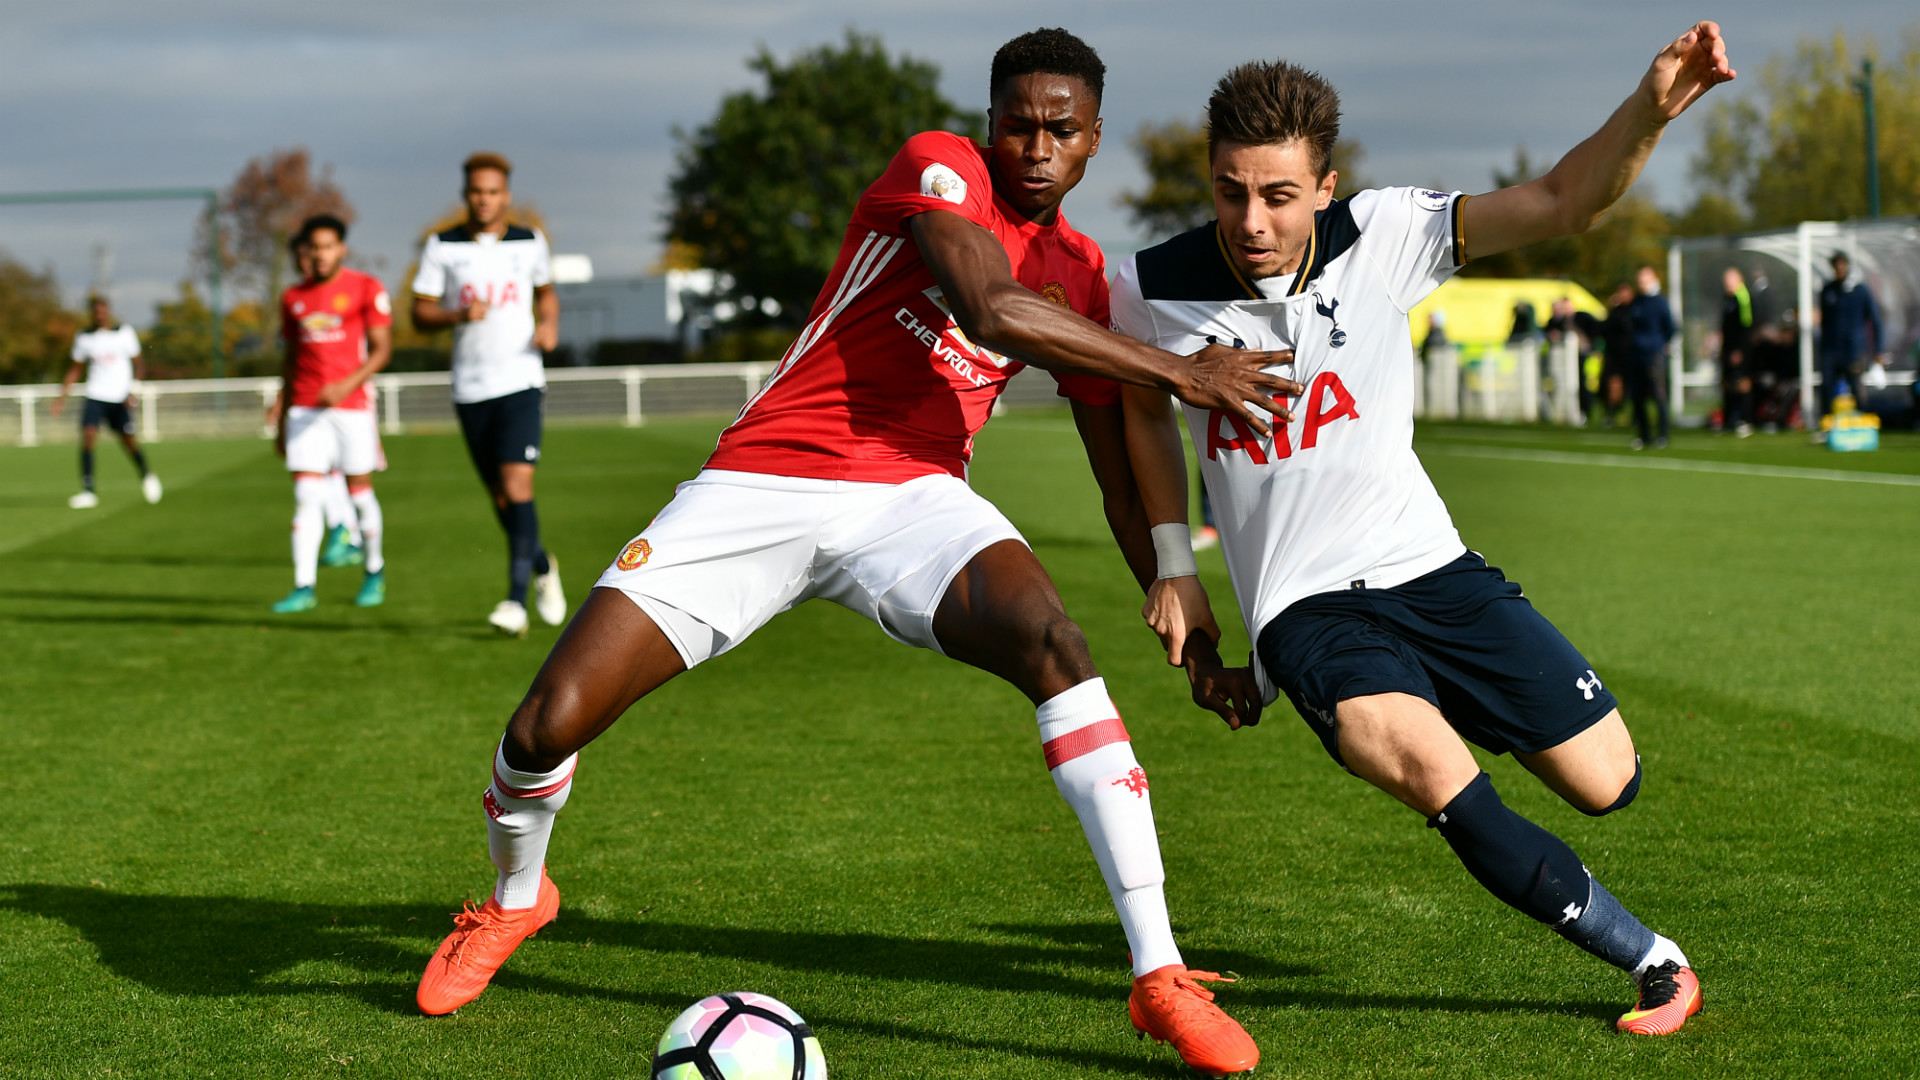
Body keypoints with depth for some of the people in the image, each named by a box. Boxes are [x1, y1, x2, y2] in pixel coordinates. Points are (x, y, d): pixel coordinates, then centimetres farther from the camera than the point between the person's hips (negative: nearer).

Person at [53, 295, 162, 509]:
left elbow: (139, 363, 6)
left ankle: (146, 476, 31)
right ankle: (88, 491, -15)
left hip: (121, 398, -1)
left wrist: (133, 390, -8)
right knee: (87, 438, -16)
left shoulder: (125, 333, 0)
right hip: (95, 396, 1)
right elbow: (75, 369, 15)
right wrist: (62, 396, 5)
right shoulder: (84, 337, 5)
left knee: (128, 441, 0)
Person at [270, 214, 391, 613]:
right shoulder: (293, 297, 12)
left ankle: (374, 570, 25)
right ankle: (303, 587, -8)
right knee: (306, 496, -6)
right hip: (305, 408, 3)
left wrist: (347, 385, -21)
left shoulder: (366, 289, -2)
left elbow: (381, 348, -6)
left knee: (359, 491, 4)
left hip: (351, 404, -3)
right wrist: (281, 419, 17)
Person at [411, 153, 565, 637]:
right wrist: (458, 315, -18)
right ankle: (541, 565, 36)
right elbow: (420, 312, 1)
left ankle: (516, 601, -19)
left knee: (517, 485, -17)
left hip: (521, 383, -2)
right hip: (470, 390, 2)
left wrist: (550, 324, 1)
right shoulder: (442, 248, 2)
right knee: (499, 496, 9)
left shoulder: (530, 243, 5)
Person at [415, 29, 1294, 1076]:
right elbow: (991, 311, -26)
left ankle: (1161, 978, -26)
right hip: (761, 483, -3)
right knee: (548, 723, -10)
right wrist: (1180, 372, -21)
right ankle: (514, 899, 28)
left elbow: (1124, 482, 19)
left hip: (914, 498, 3)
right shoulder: (938, 167, -7)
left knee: (1054, 644, -30)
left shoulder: (1081, 275, 11)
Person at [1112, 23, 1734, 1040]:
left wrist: (1651, 106, -33)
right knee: (1437, 777, -29)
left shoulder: (1382, 236, -10)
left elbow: (1561, 201, -15)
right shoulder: (1149, 289, -9)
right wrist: (1173, 563, 11)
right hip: (1304, 607, -2)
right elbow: (1144, 405, 12)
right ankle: (1655, 962, -12)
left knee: (1607, 782, 3)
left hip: (1427, 567, 2)